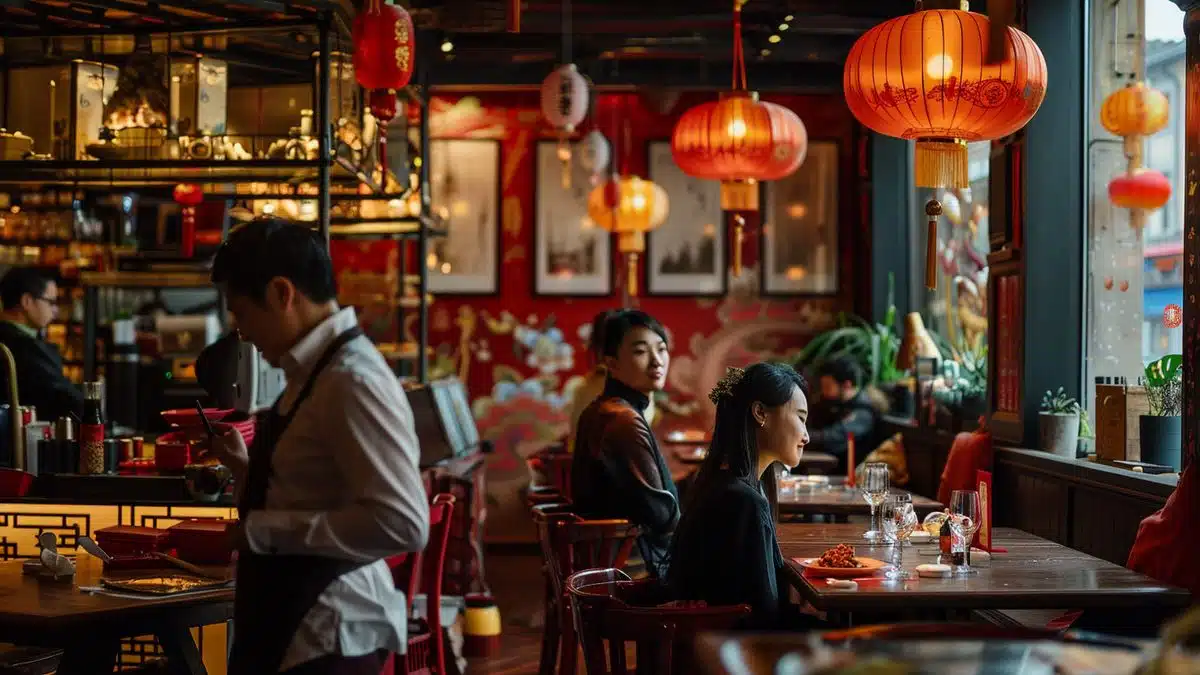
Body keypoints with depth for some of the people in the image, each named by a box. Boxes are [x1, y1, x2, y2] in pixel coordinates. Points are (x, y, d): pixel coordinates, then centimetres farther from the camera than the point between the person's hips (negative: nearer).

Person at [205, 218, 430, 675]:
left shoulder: (353, 381, -20)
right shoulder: (314, 372, 8)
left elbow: (403, 524, -28)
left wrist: (265, 530, -21)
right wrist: (247, 468, 7)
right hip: (291, 630, 9)